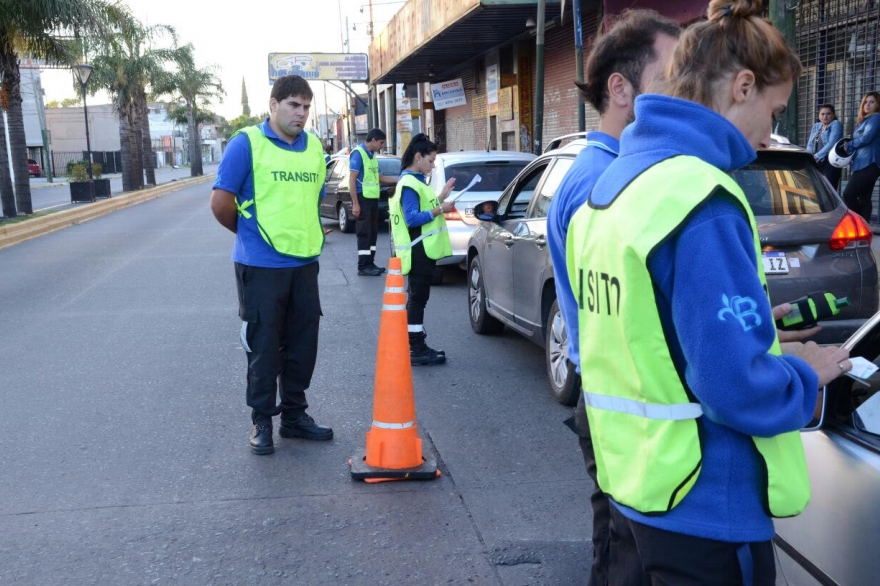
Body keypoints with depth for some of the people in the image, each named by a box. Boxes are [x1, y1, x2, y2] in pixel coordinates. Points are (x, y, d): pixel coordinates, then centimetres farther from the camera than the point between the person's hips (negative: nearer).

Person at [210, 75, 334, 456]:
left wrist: (305, 236, 14)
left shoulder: (314, 147, 8)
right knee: (264, 347, 5)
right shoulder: (247, 143, -9)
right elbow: (221, 202, -9)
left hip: (305, 263, 5)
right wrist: (251, 234, 4)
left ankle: (295, 415, 27)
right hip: (262, 266, -5)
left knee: (303, 344, 12)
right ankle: (261, 421, 19)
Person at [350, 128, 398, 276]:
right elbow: (352, 180, -17)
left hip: (373, 198, 9)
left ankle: (370, 263, 18)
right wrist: (355, 203, -21)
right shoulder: (358, 153, -13)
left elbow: (379, 177, 22)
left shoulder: (372, 155, 14)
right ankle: (363, 267, -2)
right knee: (364, 232, -6)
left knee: (373, 232, 11)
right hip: (363, 198, -9)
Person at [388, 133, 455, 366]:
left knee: (417, 299, 14)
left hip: (423, 251, 10)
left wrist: (441, 197, 10)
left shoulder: (415, 181, 15)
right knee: (416, 299, -6)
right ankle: (416, 351, -2)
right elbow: (412, 219, -23)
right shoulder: (408, 184, -16)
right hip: (418, 252, -10)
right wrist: (440, 209, -22)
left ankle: (418, 346, 22)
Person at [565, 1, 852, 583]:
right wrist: (807, 374, -5)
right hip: (706, 511, -8)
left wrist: (751, 321, 13)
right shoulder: (702, 199, -22)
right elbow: (739, 389, -24)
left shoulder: (609, 186, 5)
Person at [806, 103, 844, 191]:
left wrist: (817, 156, -19)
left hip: (830, 163, -6)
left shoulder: (836, 124, -1)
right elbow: (810, 144, 15)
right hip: (816, 164, 6)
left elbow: (832, 143, -14)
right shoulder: (816, 126, 20)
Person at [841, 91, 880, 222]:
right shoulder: (863, 120, 24)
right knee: (864, 198, 6)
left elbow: (866, 139, -15)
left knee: (848, 195, -16)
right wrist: (849, 146, 2)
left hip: (868, 164, -10)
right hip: (862, 164, 10)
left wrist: (848, 146, -2)